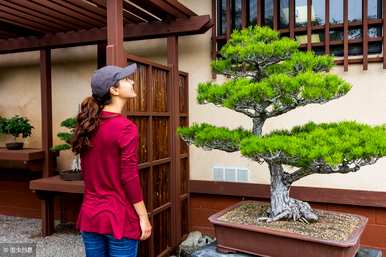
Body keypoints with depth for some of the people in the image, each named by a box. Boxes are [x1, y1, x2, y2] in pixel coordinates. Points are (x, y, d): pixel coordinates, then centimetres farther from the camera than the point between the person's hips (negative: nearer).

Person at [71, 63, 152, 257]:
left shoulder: (88, 125, 4)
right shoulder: (125, 127, -18)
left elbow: (86, 172, 12)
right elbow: (129, 178, -18)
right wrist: (143, 217, -10)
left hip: (90, 214, 7)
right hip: (119, 216, -7)